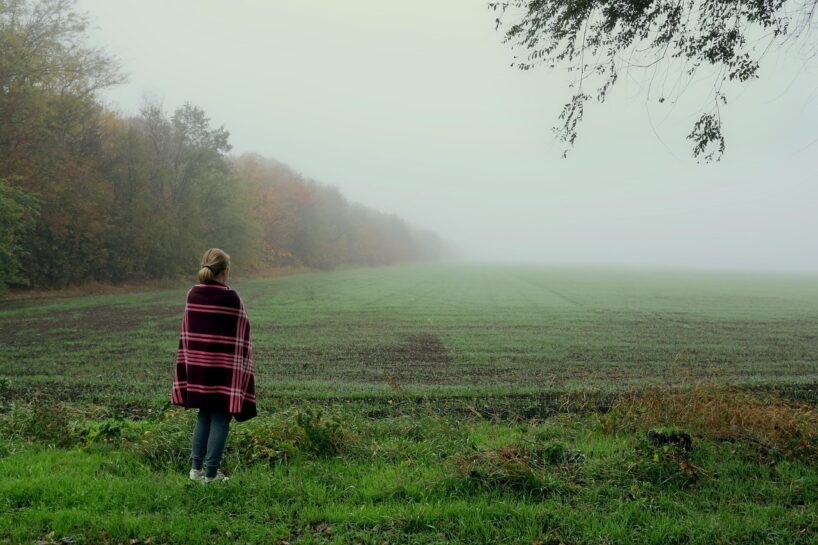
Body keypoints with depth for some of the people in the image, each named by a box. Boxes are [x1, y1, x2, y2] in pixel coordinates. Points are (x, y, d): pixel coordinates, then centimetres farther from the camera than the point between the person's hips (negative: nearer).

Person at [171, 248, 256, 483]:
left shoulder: (192, 294, 1)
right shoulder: (231, 299, -14)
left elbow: (186, 333, 7)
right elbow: (239, 339, -10)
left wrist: (190, 366, 16)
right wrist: (241, 372, -2)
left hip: (197, 366, 5)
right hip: (224, 370, -5)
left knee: (204, 415, 20)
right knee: (220, 419, 5)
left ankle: (196, 467, 20)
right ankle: (210, 474, 9)